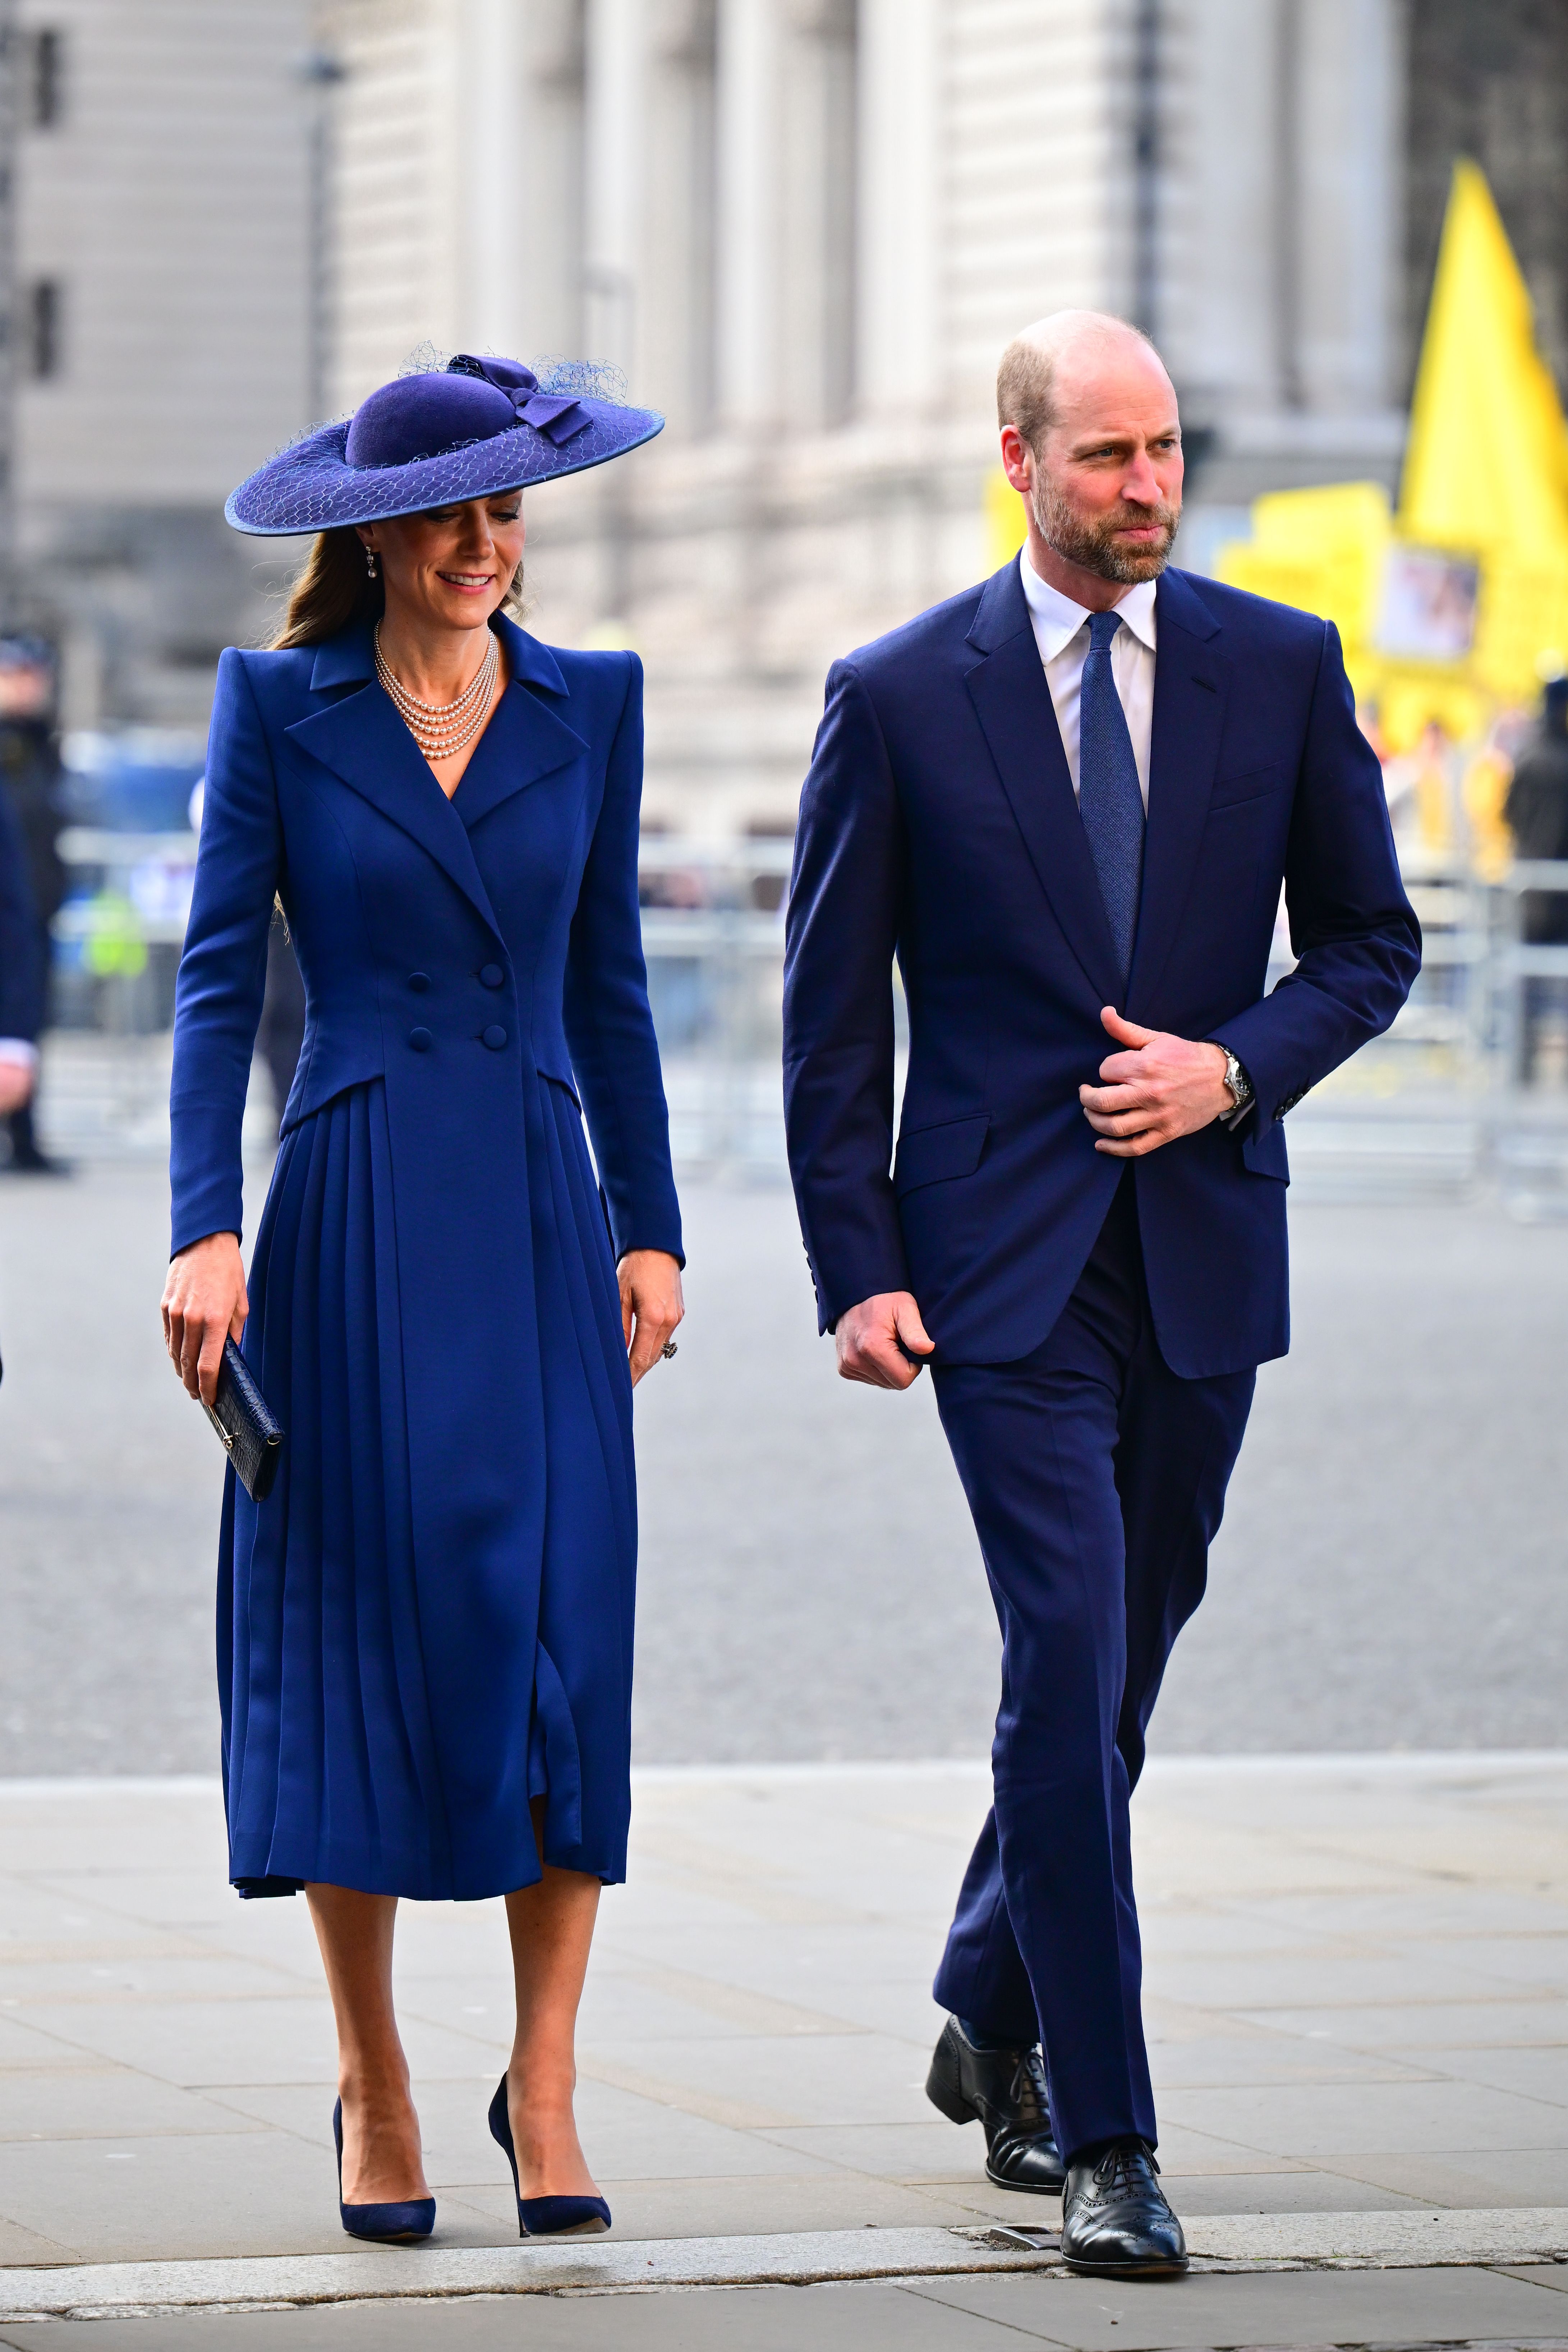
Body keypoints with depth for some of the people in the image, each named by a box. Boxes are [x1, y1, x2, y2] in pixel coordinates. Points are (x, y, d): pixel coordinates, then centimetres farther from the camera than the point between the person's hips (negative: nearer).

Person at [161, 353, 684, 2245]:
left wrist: (650, 1229, 8)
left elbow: (606, 988, 13)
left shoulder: (590, 705, 9)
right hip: (359, 1218, -2)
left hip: (544, 1220, 2)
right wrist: (207, 1230, -12)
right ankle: (374, 2091, 11)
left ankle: (544, 2087, 2)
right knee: (364, 1630, 0)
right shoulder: (278, 707, 1)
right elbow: (218, 978, -2)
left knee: (561, 1630, -5)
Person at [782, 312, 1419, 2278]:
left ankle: (990, 2022, 36)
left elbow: (1369, 940, 10)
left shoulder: (1283, 668, 4)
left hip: (1203, 1245, 3)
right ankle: (1105, 2140, -8)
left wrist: (1236, 1069, -9)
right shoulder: (899, 696, -2)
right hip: (1005, 1254, -3)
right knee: (1070, 1659, -12)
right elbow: (832, 1016, 1)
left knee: (1121, 1663, 14)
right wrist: (856, 1272, -5)